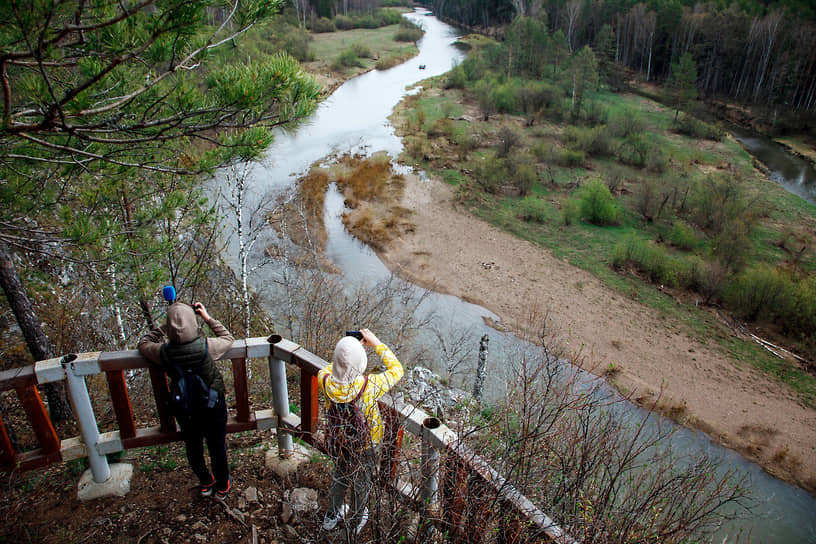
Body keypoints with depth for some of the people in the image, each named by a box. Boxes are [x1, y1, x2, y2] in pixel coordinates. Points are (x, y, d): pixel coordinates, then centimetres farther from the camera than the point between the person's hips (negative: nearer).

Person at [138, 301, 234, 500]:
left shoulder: (164, 352, -25)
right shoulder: (206, 346, -30)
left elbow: (143, 344, -1)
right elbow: (228, 339, -7)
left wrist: (165, 326, -4)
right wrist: (208, 318, -5)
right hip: (213, 406, -2)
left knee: (193, 447, 26)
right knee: (217, 447, 20)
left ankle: (206, 483, 47)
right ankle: (222, 486, 40)